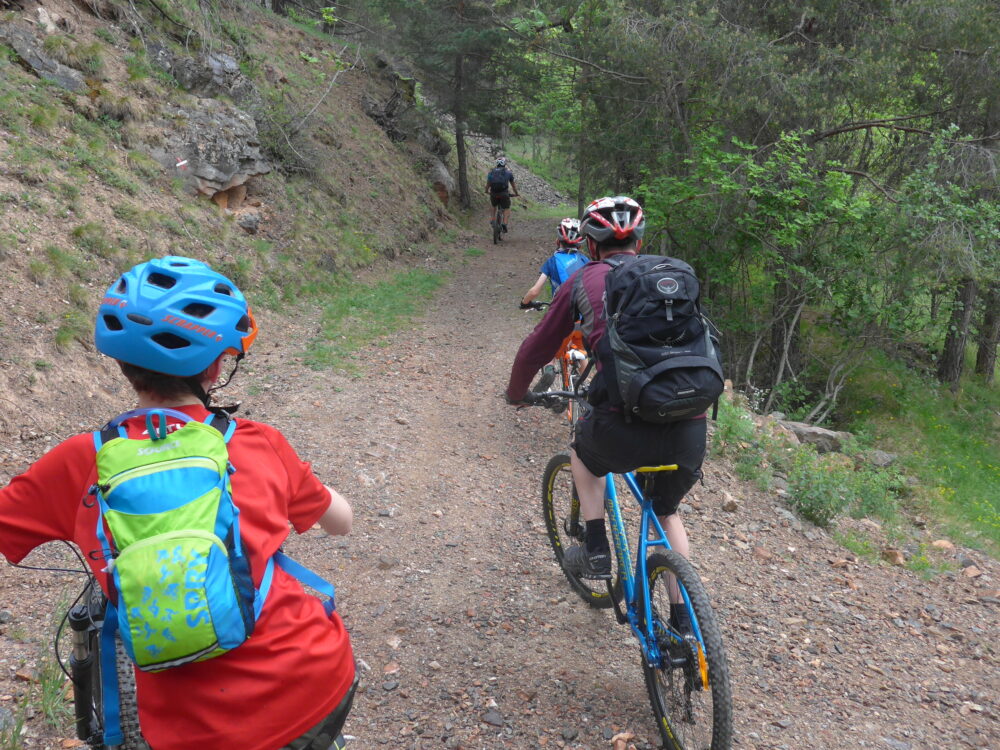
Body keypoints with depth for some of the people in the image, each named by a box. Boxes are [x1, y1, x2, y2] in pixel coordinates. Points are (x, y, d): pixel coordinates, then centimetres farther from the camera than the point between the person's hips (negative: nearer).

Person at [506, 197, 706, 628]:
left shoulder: (584, 281, 12)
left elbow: (535, 350, 18)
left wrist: (515, 394, 38)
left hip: (625, 424, -3)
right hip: (691, 429, 4)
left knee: (583, 452, 33)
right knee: (667, 512, 31)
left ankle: (595, 552, 28)